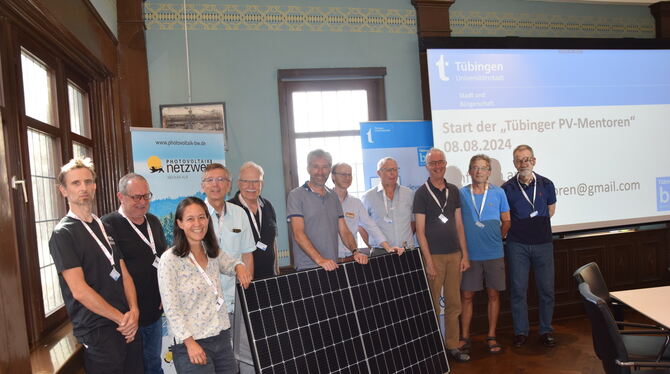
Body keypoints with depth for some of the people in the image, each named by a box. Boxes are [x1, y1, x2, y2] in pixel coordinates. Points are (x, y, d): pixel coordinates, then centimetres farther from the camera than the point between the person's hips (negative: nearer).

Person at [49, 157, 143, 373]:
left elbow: (124, 274, 9)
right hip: (97, 331, -6)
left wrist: (133, 312, -6)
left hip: (128, 326, 6)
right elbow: (79, 290, -15)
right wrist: (121, 318, -11)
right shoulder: (62, 234, -8)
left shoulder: (105, 227, 12)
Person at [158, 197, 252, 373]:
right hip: (192, 343, -5)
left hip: (223, 337, 6)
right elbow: (171, 307, -13)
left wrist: (239, 266, 3)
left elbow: (230, 263, 26)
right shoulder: (170, 259, -11)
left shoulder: (213, 252, 6)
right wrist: (190, 342, -15)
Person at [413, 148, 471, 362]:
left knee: (454, 304, 10)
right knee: (433, 306, 2)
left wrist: (465, 255, 8)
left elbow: (459, 224, 12)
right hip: (433, 255, -4)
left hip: (454, 255, 5)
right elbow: (420, 231, -7)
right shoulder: (421, 193, -4)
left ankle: (452, 345, 22)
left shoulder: (453, 190, 10)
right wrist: (428, 261, -11)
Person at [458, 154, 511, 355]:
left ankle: (491, 337, 21)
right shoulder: (461, 194, -1)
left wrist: (496, 238, 5)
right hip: (469, 254, -1)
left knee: (493, 294, 8)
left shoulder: (498, 193, 2)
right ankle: (465, 337, 17)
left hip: (494, 253, 1)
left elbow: (506, 221, 10)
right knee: (466, 296, 4)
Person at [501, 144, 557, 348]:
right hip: (517, 245, -1)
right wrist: (518, 226, -1)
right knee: (518, 290, 4)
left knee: (546, 289, 6)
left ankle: (546, 330, 22)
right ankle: (521, 331, 17)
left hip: (543, 243, 2)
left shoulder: (546, 184, 4)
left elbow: (550, 211, 17)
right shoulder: (507, 188, -2)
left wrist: (533, 222, 8)